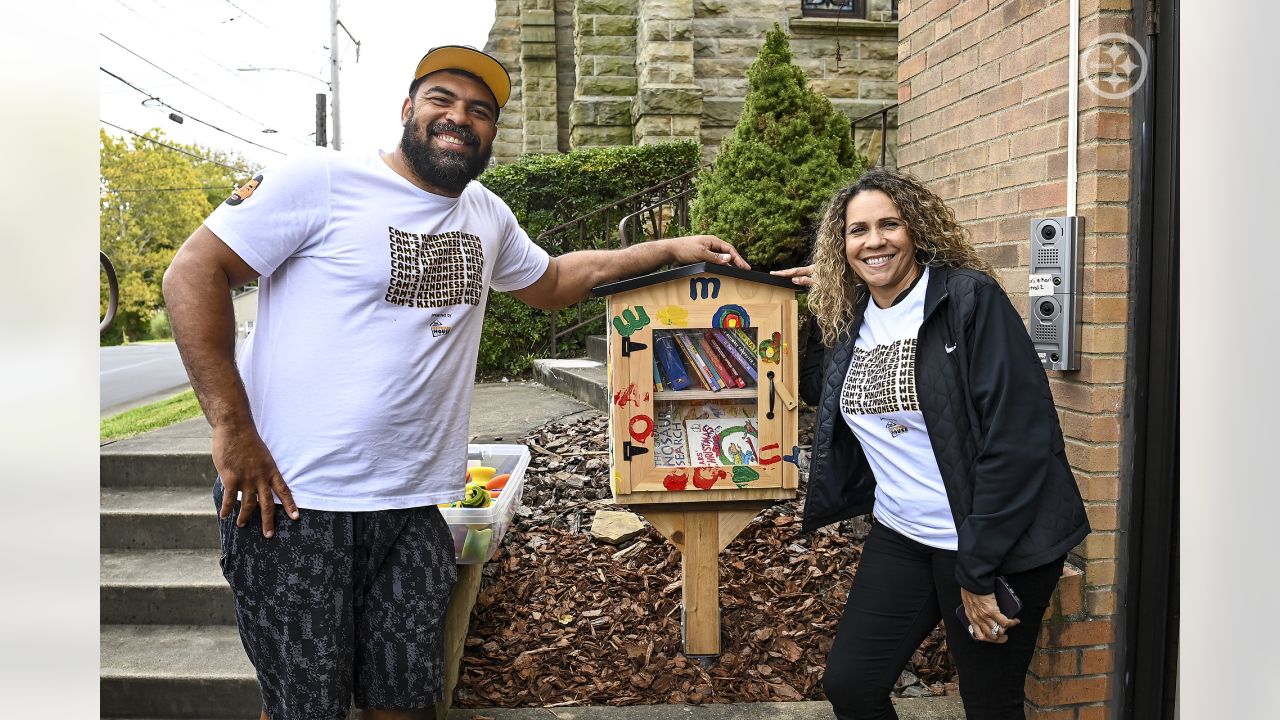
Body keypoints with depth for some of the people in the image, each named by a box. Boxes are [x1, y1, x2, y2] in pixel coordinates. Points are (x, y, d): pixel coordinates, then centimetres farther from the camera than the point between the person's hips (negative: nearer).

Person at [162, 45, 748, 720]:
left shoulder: (488, 215, 11)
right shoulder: (322, 178, -8)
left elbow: (555, 279, 27)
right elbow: (194, 272, -8)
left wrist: (670, 249, 20)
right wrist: (231, 427, -16)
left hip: (413, 505, 5)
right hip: (292, 498, -5)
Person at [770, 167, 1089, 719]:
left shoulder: (971, 299, -14)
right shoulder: (848, 318, 5)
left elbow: (1018, 436, -19)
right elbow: (814, 389, 21)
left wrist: (978, 571, -18)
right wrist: (820, 305, 7)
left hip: (989, 548, -6)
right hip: (899, 539, 6)